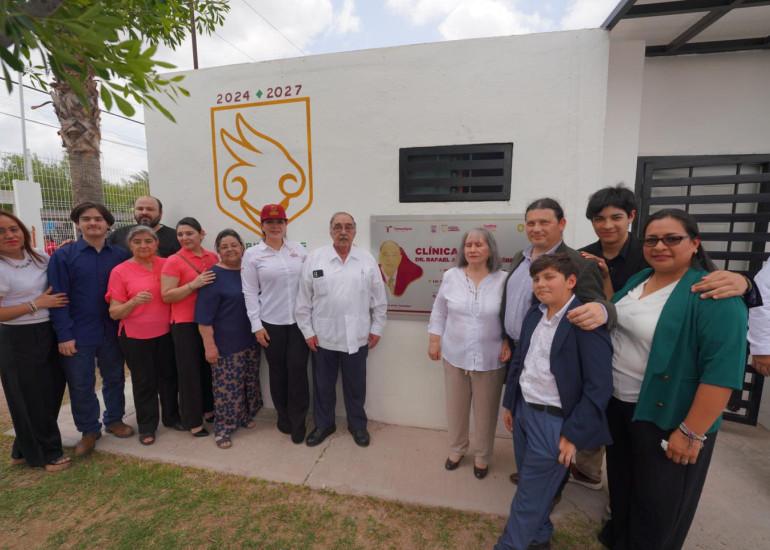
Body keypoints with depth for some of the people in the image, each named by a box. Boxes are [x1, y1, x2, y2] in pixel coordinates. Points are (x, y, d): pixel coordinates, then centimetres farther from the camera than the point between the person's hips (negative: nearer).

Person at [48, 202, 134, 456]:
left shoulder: (120, 255, 1)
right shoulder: (63, 255, -4)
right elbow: (58, 297, -8)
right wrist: (64, 335, -12)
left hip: (112, 331, 2)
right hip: (78, 334, -1)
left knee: (114, 379, 15)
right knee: (81, 385, 10)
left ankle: (114, 420, 34)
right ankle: (89, 430, 27)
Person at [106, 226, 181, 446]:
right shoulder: (120, 271, -7)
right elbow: (114, 313, -8)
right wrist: (134, 302, -25)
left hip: (166, 333, 3)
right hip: (135, 337, -2)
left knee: (168, 376, 15)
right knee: (144, 382, 9)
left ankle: (171, 417, 34)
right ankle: (147, 426, 28)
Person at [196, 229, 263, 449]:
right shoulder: (214, 275, -11)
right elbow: (204, 316, -13)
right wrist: (209, 344, -16)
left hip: (250, 340, 6)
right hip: (225, 343, -6)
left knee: (249, 382, 16)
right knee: (226, 386, 1)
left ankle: (245, 416, 35)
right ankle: (223, 428, 18)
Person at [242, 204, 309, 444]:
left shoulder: (299, 250, 4)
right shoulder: (252, 254, 0)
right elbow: (250, 292, -1)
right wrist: (256, 325, -5)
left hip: (299, 321, 1)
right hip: (271, 323, 0)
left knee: (298, 370, 2)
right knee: (278, 371, 12)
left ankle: (298, 422, 19)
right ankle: (283, 416, 33)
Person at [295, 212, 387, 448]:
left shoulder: (367, 260, -1)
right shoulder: (314, 258, -4)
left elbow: (379, 299, 3)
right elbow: (304, 299, -1)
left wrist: (376, 328, 2)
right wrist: (307, 331, -2)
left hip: (357, 336, 1)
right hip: (323, 336, 0)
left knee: (355, 385, 16)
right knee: (323, 384, 16)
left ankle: (358, 425, 37)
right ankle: (323, 424, 38)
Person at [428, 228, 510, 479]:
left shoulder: (504, 280, -9)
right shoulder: (450, 277, -5)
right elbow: (439, 312, 4)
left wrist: (509, 341, -12)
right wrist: (434, 340, 3)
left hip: (490, 359, -1)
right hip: (455, 356, 2)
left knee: (485, 411, 15)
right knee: (455, 407, 18)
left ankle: (482, 456, 40)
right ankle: (456, 449, 44)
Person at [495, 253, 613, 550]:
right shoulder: (533, 313, 4)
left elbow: (599, 386, -17)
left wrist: (573, 434, -14)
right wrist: (509, 403, 14)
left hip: (554, 421, -6)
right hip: (524, 410, 7)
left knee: (530, 495, 8)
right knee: (531, 485, 23)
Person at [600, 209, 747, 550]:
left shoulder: (714, 295, -18)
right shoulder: (637, 281, 4)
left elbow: (722, 370, -22)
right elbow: (612, 323, 16)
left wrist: (691, 432, -21)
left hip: (666, 417, -6)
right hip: (619, 406, 7)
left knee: (658, 504, 14)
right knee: (622, 484, 25)